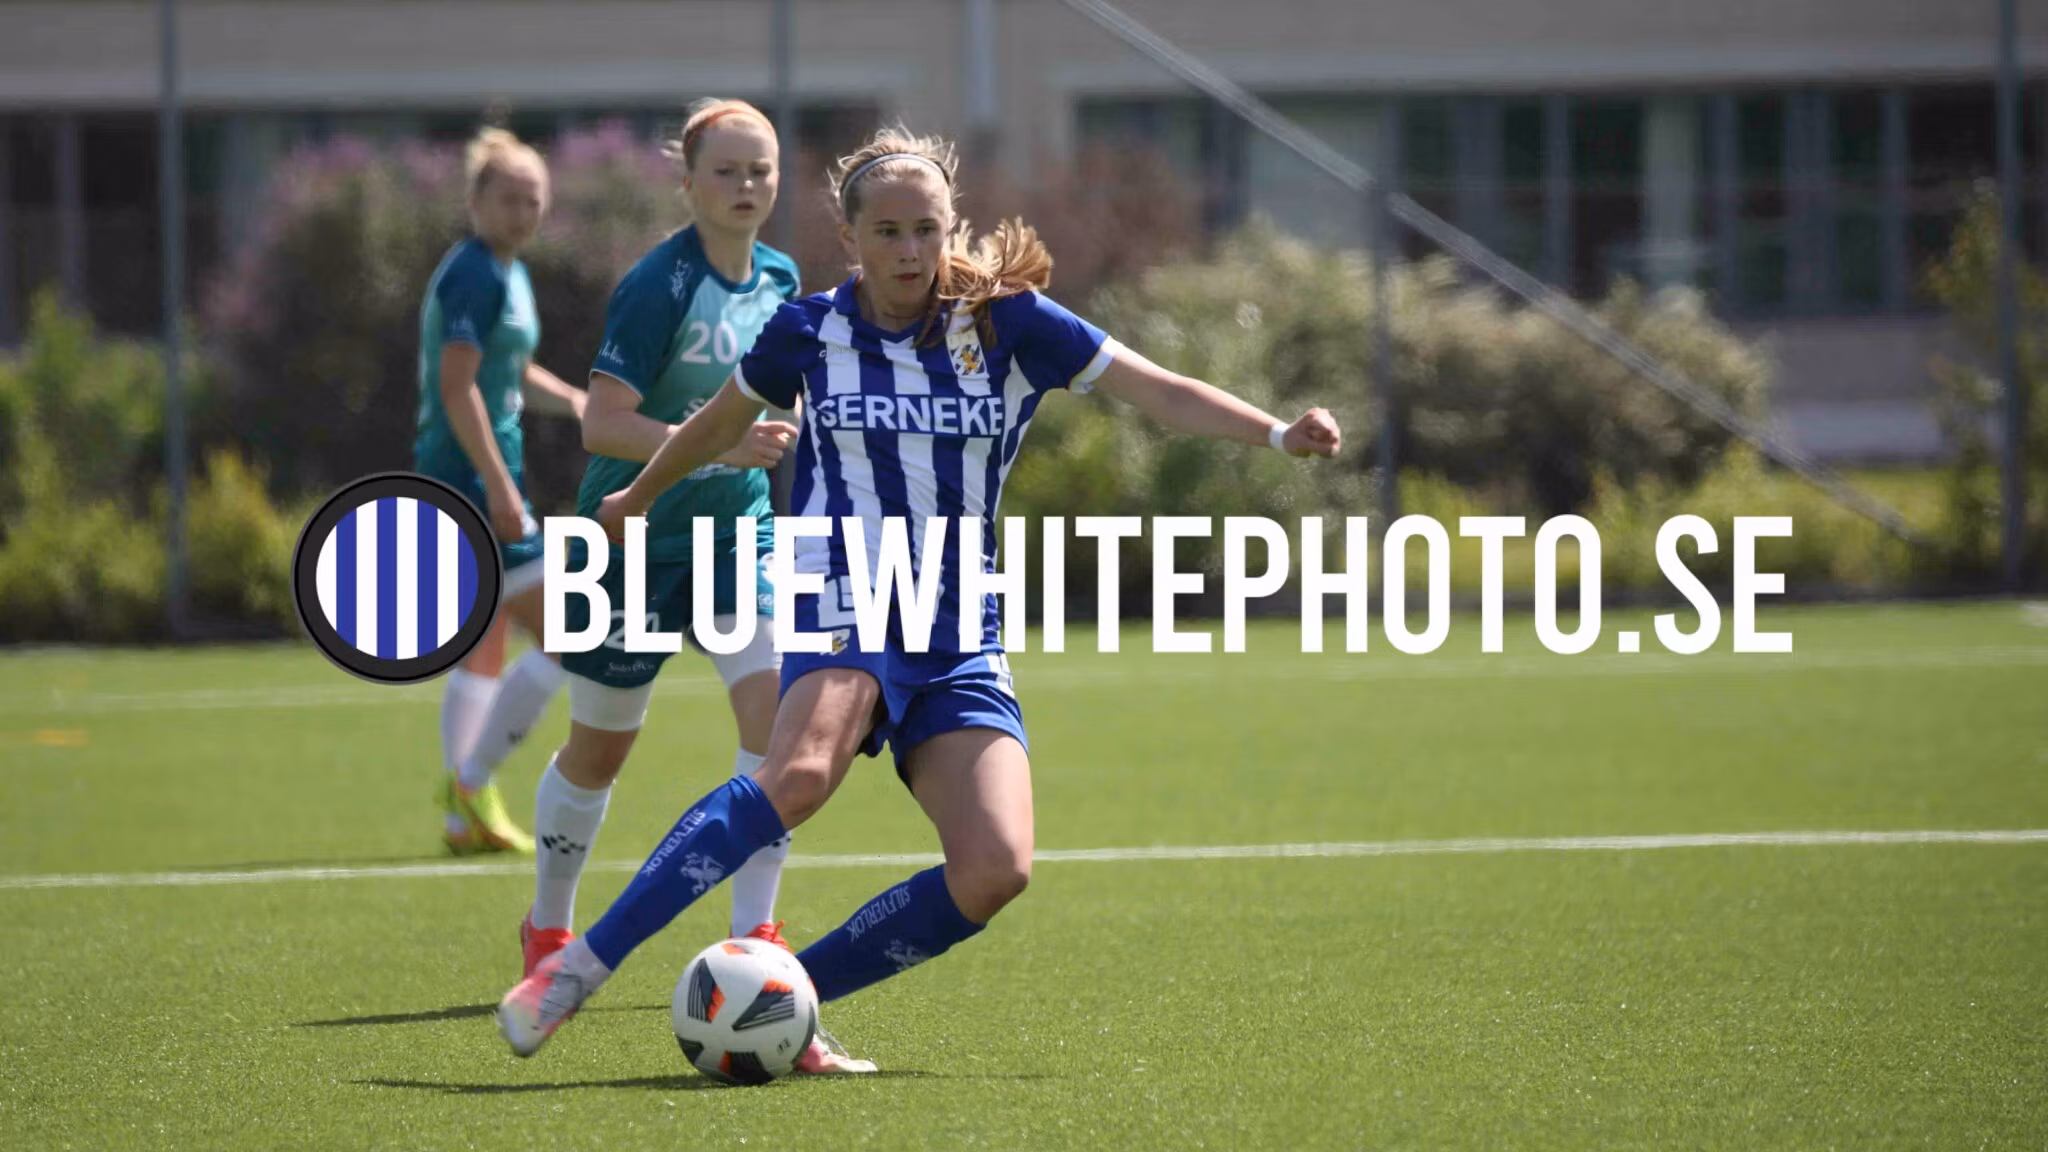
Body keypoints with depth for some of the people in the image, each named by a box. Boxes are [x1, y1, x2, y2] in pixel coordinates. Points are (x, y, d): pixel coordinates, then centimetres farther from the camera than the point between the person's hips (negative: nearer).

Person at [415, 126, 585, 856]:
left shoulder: (506, 274, 16)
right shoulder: (475, 276, -14)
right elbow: (457, 387, -21)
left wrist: (571, 401, 13)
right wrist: (499, 486, -24)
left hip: (470, 488, 11)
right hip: (473, 479, -11)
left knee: (482, 653, 14)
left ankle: (467, 817, 17)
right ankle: (470, 784, -5)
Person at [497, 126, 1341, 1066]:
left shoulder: (1008, 324, 3)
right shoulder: (809, 332, 3)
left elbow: (1162, 393, -1)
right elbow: (719, 424, 23)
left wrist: (1279, 434, -15)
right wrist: (638, 498, 37)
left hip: (961, 642, 3)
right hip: (846, 609, -3)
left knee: (994, 871, -18)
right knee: (800, 774, -37)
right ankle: (580, 967, -39)